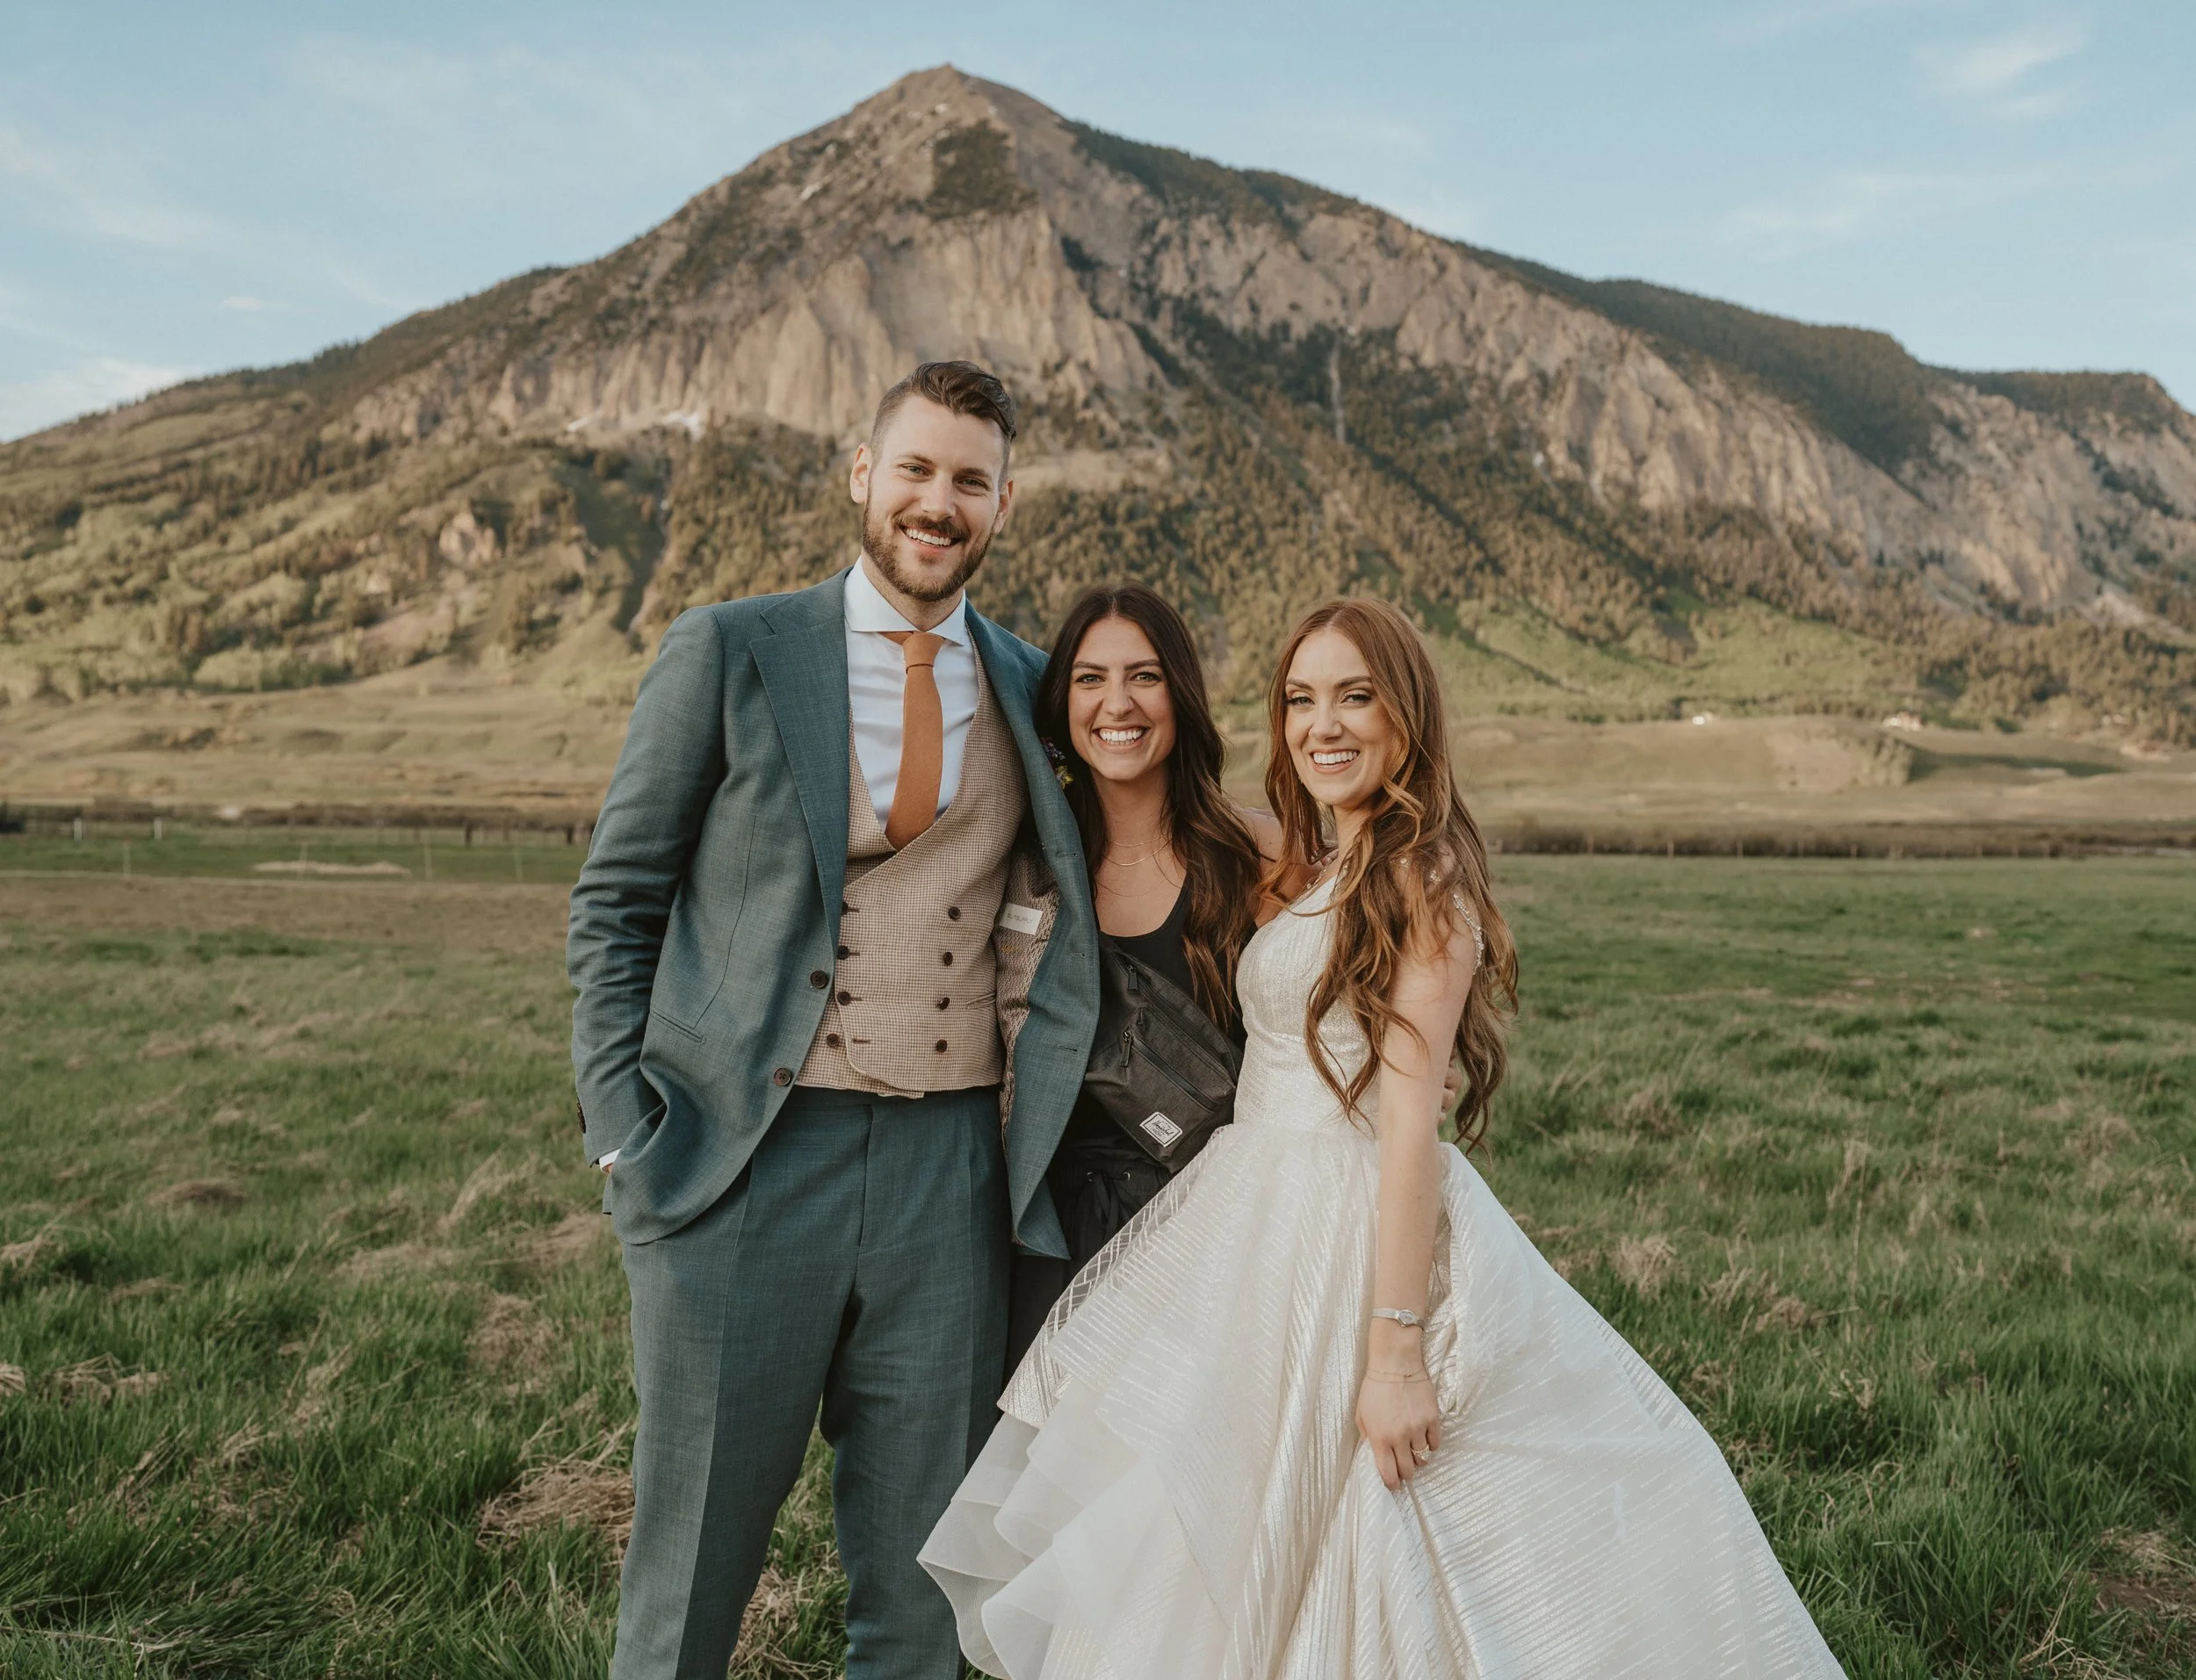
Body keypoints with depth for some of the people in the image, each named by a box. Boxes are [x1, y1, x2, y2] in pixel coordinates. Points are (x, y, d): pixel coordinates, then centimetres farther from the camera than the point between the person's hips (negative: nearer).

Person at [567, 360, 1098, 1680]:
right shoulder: (728, 653, 0)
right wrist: (627, 1127, -6)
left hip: (950, 1173, 3)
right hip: (743, 1167, -2)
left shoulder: (1032, 690, 9)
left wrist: (1036, 1118, 3)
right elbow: (617, 899, 2)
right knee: (697, 1553, 10)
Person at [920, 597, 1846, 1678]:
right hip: (1271, 1232, 9)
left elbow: (1408, 1117, -20)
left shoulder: (1418, 876, -13)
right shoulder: (1334, 877, 15)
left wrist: (1397, 1351, -22)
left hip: (1356, 1242, -9)